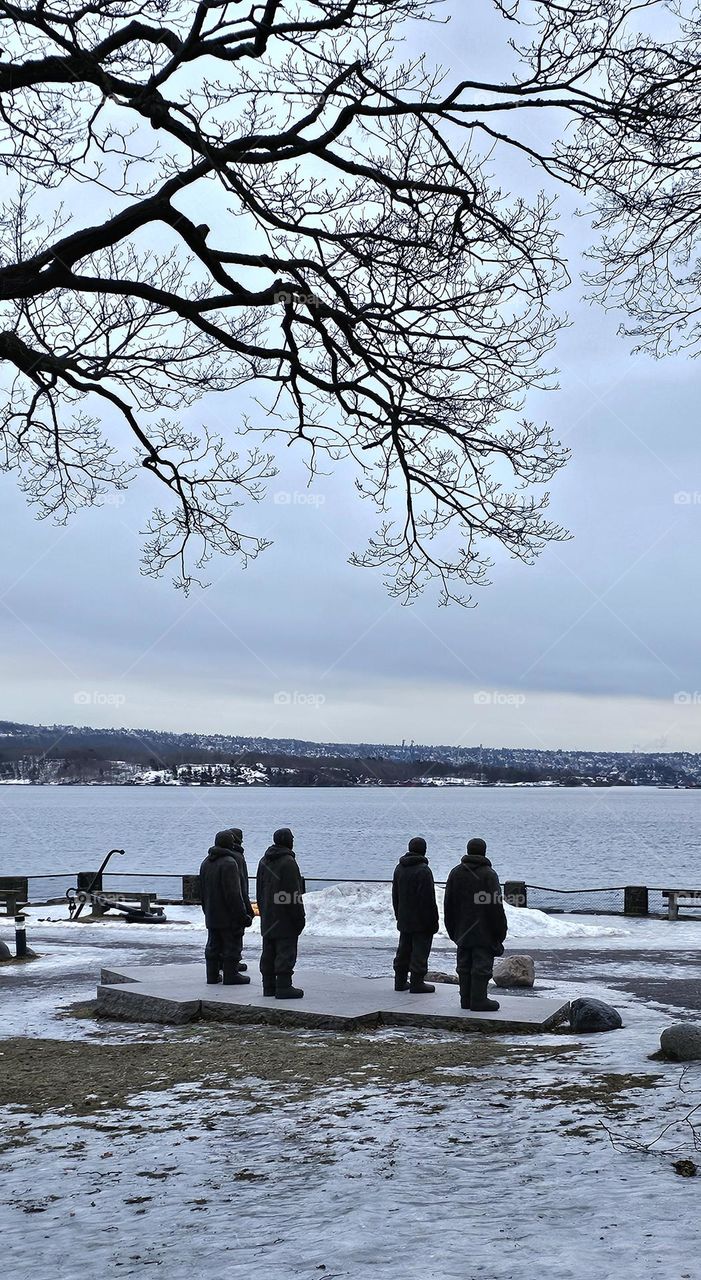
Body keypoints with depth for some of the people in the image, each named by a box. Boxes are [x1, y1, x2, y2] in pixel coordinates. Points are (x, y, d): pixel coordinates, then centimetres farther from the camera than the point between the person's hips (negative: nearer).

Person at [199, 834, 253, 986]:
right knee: (232, 945, 0)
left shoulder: (206, 863, 11)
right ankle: (231, 975, 1)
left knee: (213, 945, 13)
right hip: (229, 916, -8)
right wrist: (242, 916, -17)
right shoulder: (229, 863, -18)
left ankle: (212, 975, 16)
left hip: (211, 916, 8)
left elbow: (202, 891, 17)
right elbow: (233, 893, -21)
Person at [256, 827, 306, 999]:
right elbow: (294, 893, -17)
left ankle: (269, 985, 16)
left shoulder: (264, 861, 13)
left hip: (267, 919, 8)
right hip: (285, 920, -8)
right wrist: (299, 918, -12)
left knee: (268, 953, 12)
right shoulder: (288, 862, -16)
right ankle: (283, 986, -8)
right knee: (286, 952, -6)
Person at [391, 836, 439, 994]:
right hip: (421, 921, -7)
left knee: (403, 951, 15)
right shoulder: (423, 870, -17)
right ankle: (417, 983, -1)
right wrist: (433, 920, -12)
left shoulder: (399, 868, 9)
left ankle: (400, 981, 19)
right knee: (420, 951, -2)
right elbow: (429, 899, -18)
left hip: (404, 920, 8)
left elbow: (395, 895, 16)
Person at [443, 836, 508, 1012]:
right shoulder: (488, 874, -11)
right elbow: (495, 905, -14)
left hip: (462, 931, 6)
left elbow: (448, 904, 10)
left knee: (464, 966, 11)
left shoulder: (455, 873, 7)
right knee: (482, 966, -2)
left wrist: (452, 929, 17)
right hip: (484, 932, -6)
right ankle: (478, 1000, -3)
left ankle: (466, 999, 15)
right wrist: (500, 930, -6)